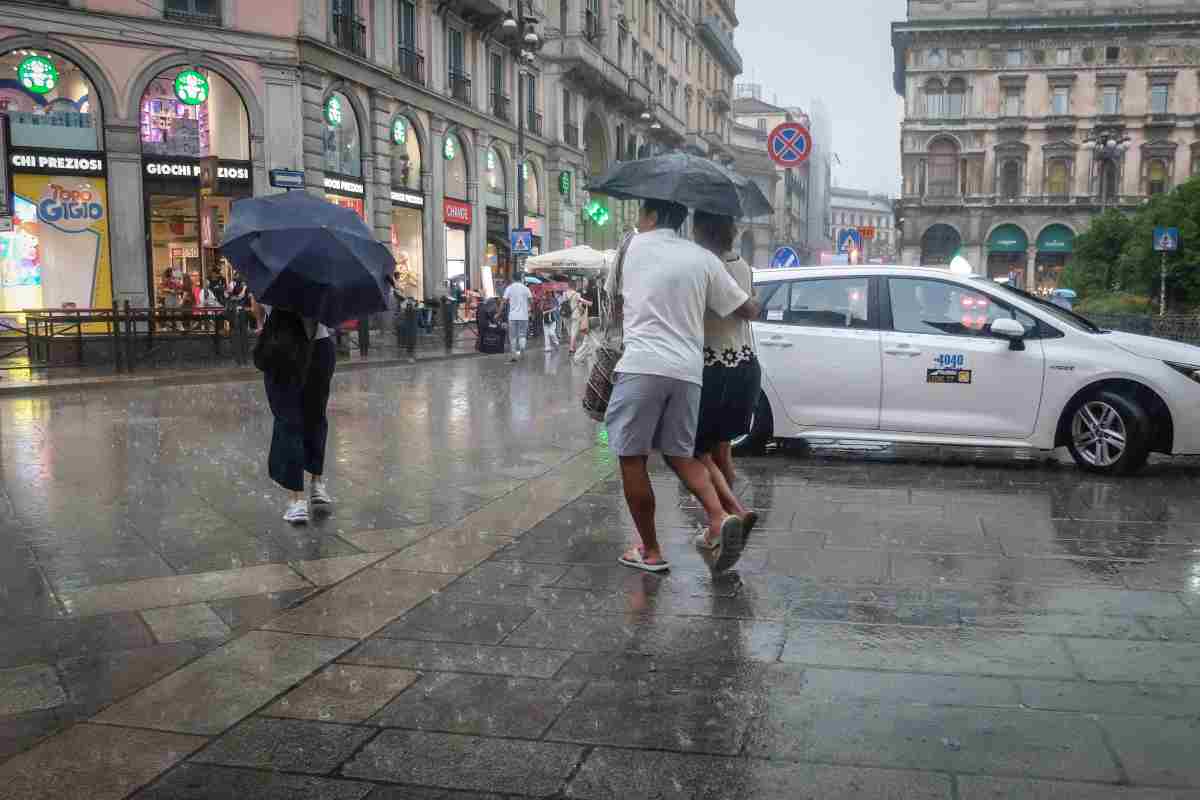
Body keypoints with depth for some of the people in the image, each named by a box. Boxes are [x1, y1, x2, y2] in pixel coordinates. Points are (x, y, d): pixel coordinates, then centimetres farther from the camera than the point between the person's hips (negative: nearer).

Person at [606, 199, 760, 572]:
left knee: (632, 459, 6)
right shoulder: (703, 258, 10)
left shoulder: (634, 245, 5)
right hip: (687, 370, 4)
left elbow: (615, 300, 16)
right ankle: (719, 516, -2)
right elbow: (750, 310, 12)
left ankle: (650, 551, 11)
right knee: (680, 453, 19)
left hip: (640, 366, -4)